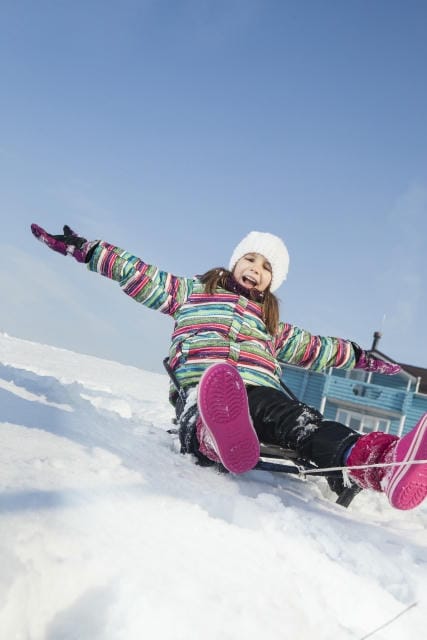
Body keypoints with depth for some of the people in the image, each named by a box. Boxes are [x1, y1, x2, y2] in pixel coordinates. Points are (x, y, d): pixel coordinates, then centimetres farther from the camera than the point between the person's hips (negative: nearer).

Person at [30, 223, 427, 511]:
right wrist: (82, 249, 25)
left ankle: (382, 462, -62)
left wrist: (361, 358, 38)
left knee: (299, 420, -34)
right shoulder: (193, 292, 27)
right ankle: (220, 435, -77)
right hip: (199, 388, -1)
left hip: (258, 393, 1)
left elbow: (314, 349, 42)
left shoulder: (272, 324, 35)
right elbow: (137, 275, 27)